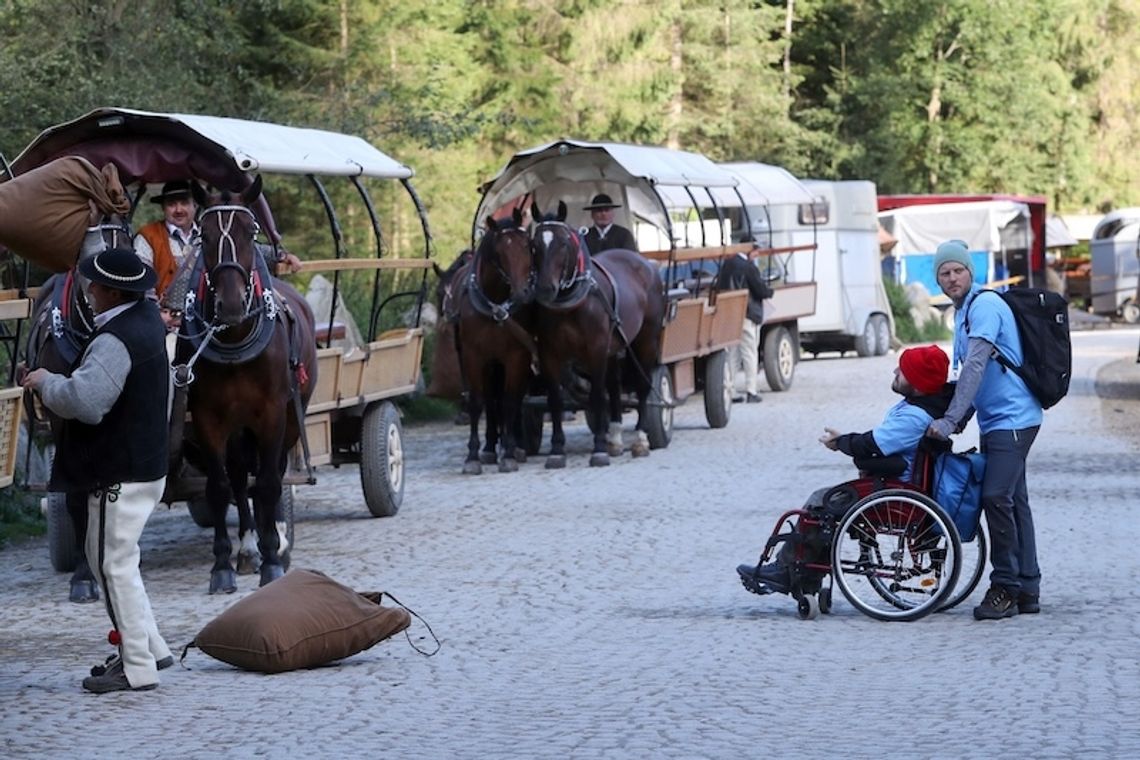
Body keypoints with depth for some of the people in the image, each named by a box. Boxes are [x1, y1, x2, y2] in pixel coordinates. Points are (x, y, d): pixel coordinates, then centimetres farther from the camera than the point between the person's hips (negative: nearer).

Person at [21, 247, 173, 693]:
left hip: (119, 474, -10)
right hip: (146, 462, 10)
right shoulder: (149, 318, 7)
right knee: (110, 559, 20)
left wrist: (46, 382, -17)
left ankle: (137, 668, 1)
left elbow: (84, 401, -34)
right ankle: (150, 647, 24)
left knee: (115, 564, -3)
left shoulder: (115, 342, -23)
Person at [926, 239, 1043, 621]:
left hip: (1012, 419, -10)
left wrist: (949, 420, -26)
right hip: (997, 419, 10)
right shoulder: (964, 310, 16)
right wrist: (961, 417, 16)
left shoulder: (985, 305, -15)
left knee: (996, 496, -16)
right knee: (1013, 500, 10)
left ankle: (1006, 588, -10)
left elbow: (975, 367, -23)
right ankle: (1027, 591, 12)